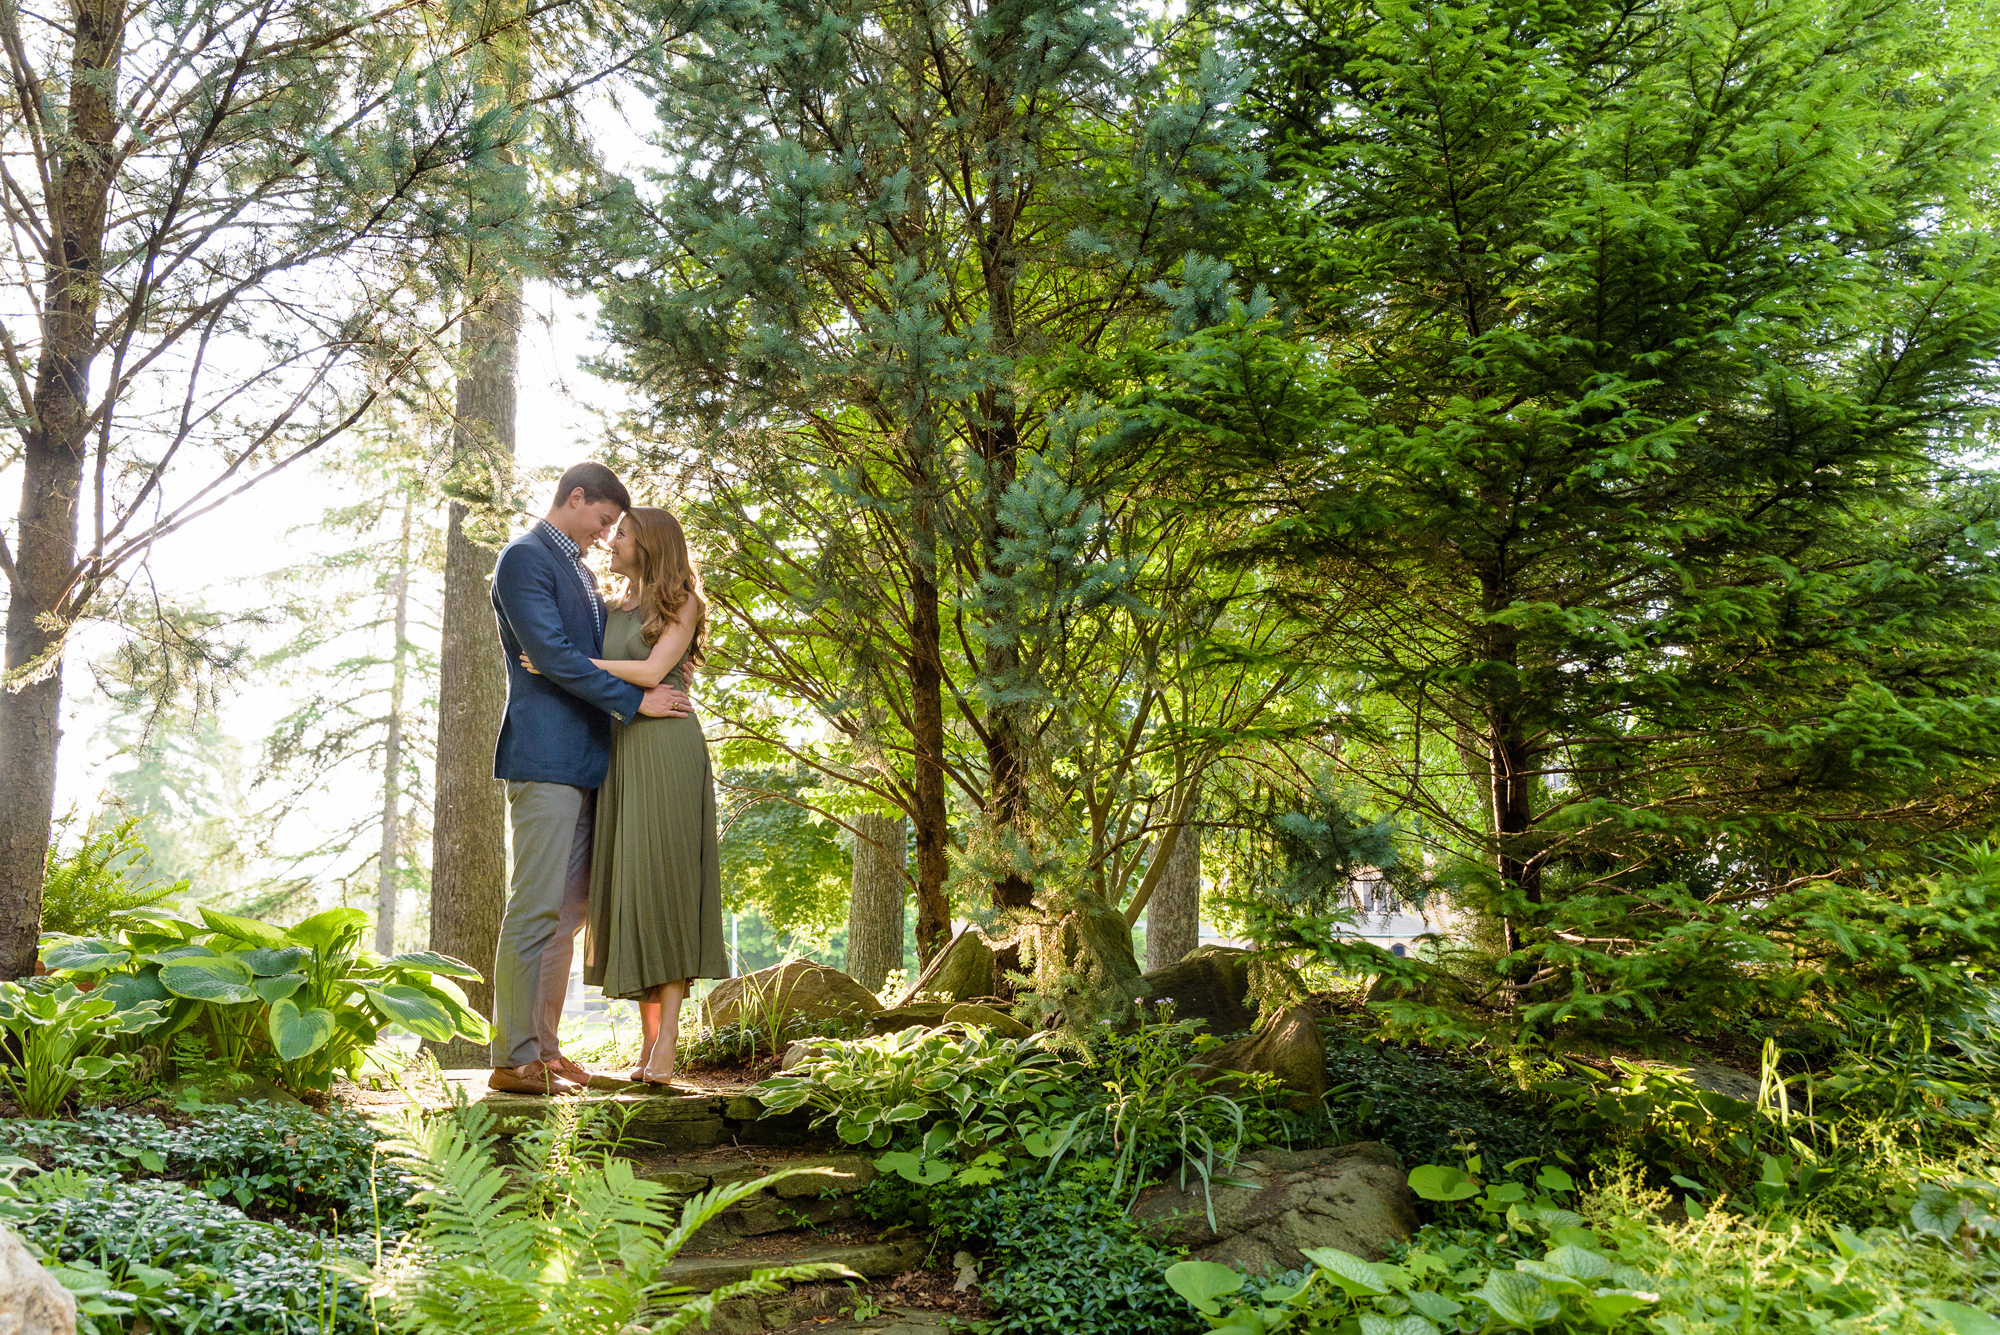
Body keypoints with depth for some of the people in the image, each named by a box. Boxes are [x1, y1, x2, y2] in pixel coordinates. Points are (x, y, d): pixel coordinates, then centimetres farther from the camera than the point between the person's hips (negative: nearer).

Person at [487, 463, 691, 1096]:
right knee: (536, 907, -9)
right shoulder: (524, 558, -6)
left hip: (585, 760, 10)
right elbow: (552, 653, -15)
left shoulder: (580, 569, 23)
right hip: (545, 758, -10)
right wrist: (636, 699, -13)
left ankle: (542, 1048, 16)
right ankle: (513, 1059, -4)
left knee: (567, 910, 10)